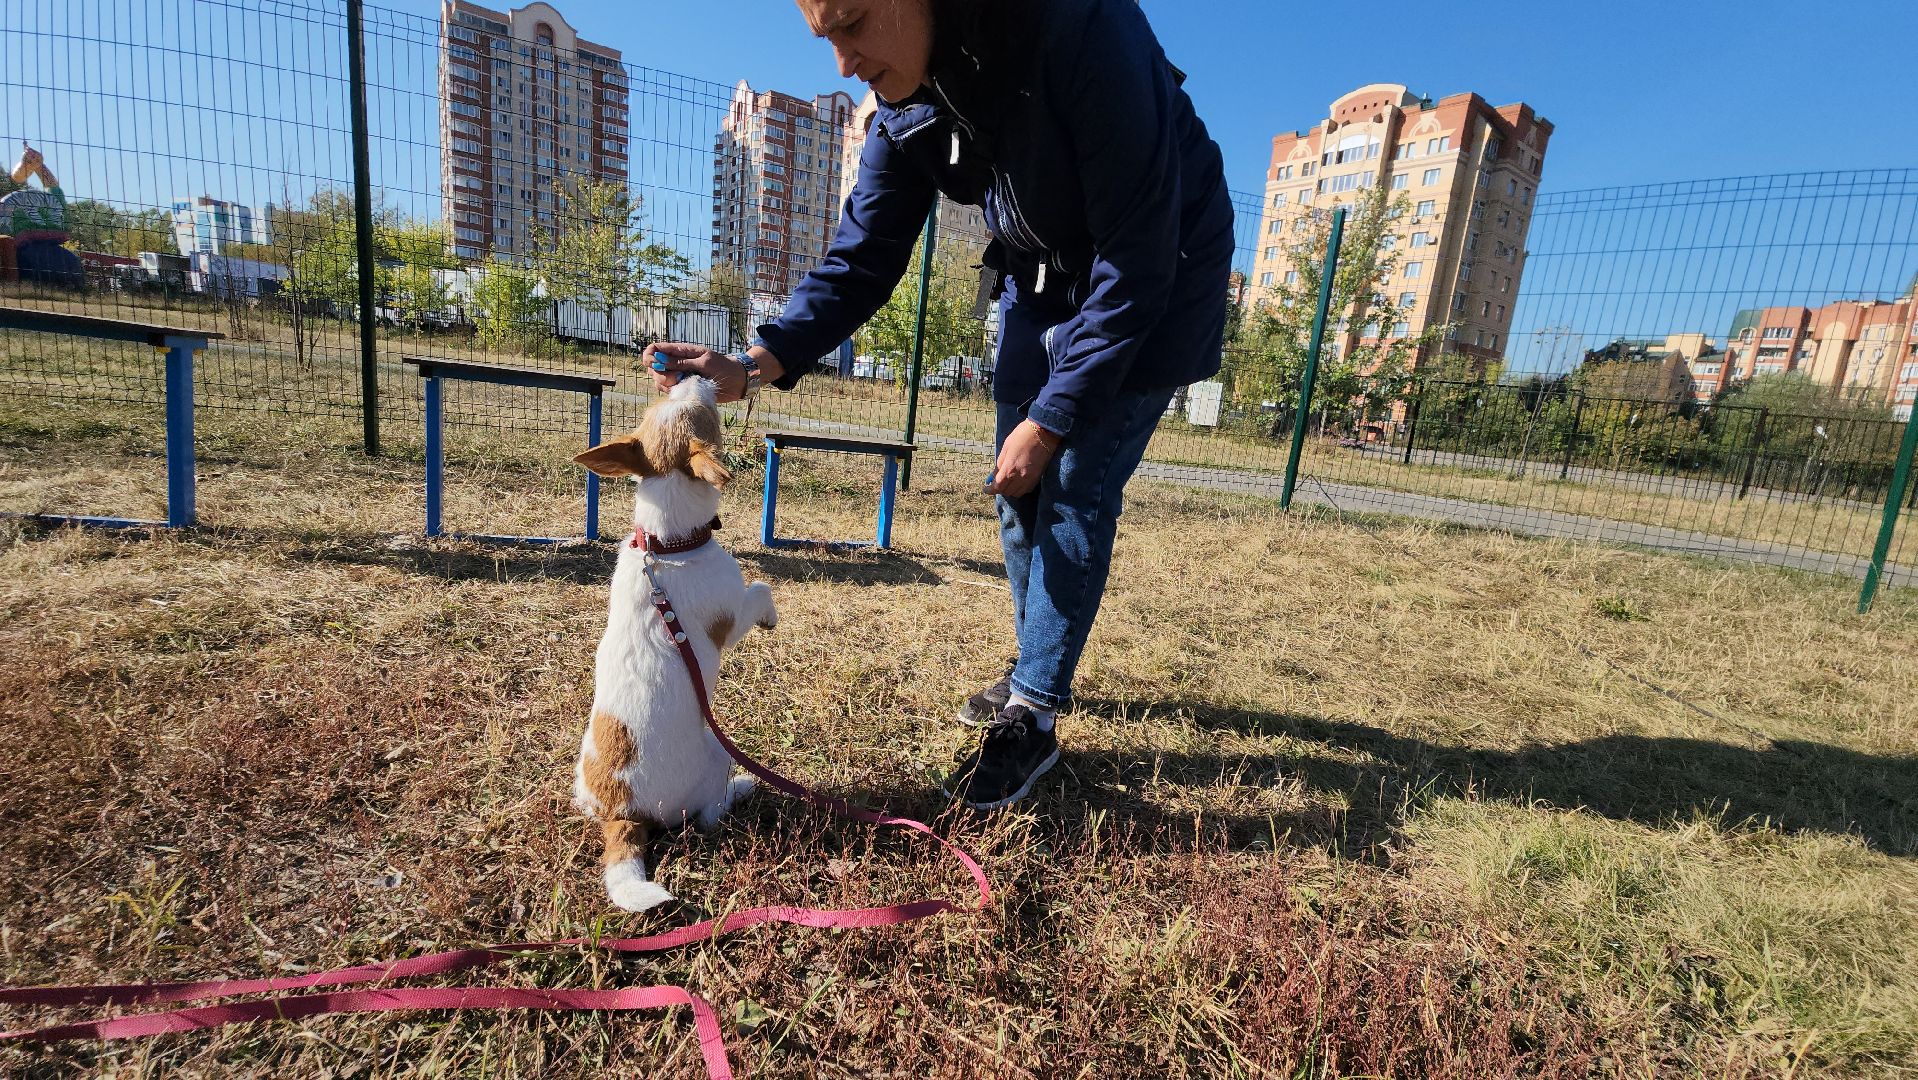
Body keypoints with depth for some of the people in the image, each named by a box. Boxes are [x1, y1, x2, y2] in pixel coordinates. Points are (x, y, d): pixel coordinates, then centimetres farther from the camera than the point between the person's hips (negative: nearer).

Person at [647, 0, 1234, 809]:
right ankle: (1037, 673, 25)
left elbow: (1138, 256, -29)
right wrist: (751, 368, -23)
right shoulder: (906, 112, -10)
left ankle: (1032, 719, 0)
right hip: (1042, 281, 6)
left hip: (1157, 281, -6)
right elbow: (860, 262, -8)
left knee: (1075, 490, -13)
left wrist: (1050, 418, -26)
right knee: (1019, 488, 6)